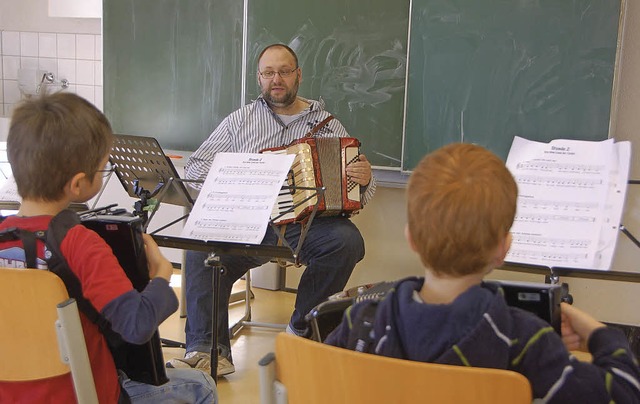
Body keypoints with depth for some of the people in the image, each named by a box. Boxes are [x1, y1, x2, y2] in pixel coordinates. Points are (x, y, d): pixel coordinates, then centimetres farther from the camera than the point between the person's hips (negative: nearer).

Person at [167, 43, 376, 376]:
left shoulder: (327, 124, 17)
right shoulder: (240, 120, 17)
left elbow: (359, 194, 17)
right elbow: (194, 167, 12)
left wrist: (364, 181, -7)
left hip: (307, 221, 0)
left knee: (347, 241, -30)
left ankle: (303, 327, -13)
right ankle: (208, 350, -26)